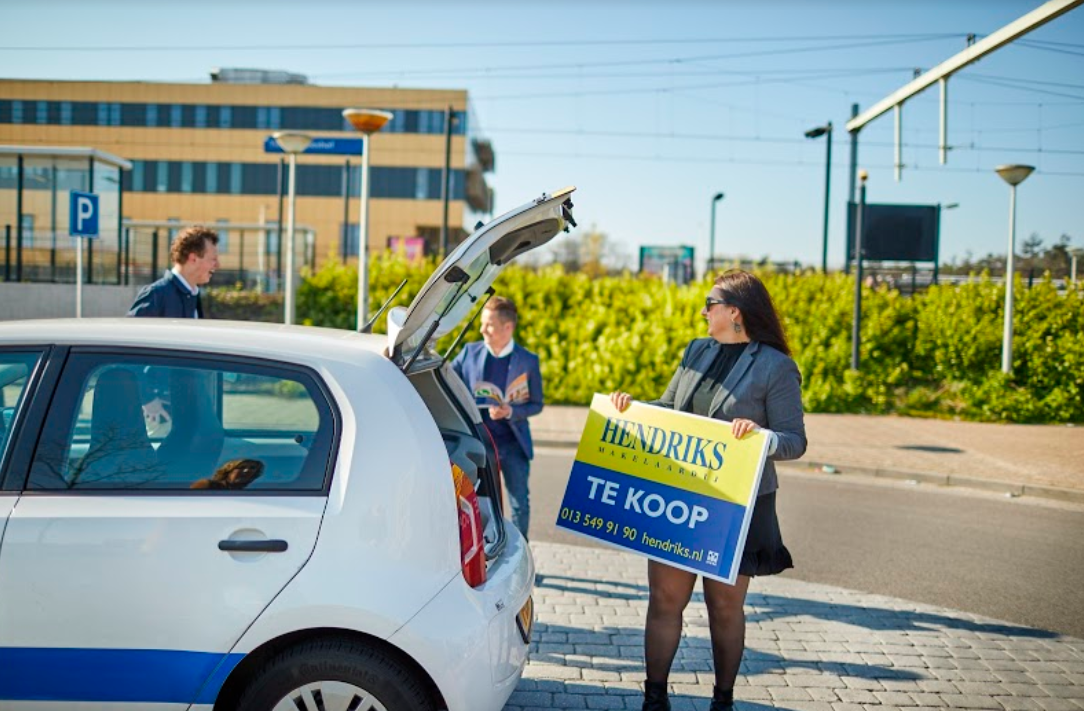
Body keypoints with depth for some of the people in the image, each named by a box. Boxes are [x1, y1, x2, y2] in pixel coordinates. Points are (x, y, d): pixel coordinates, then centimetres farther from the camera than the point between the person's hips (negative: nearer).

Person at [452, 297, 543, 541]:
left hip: (514, 445, -1)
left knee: (519, 503, 9)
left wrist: (511, 412, -18)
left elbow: (536, 404, -1)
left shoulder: (528, 361, -6)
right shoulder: (470, 352, -2)